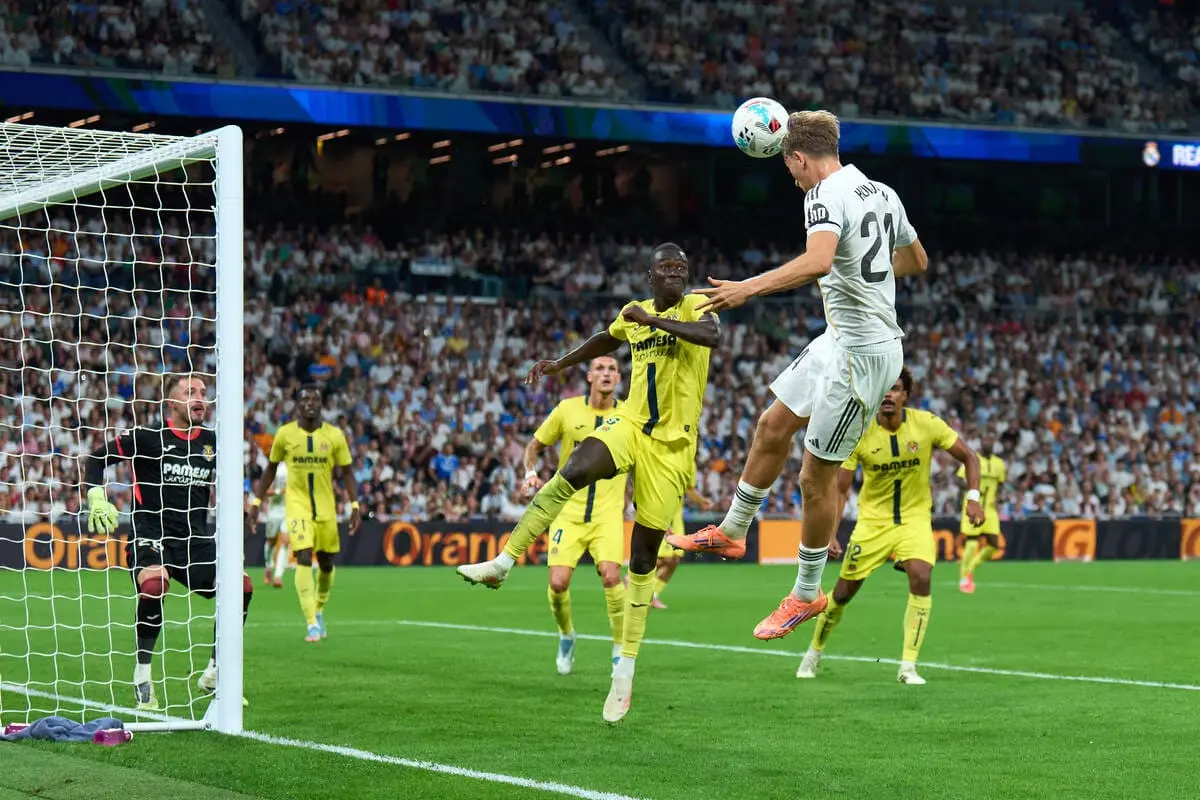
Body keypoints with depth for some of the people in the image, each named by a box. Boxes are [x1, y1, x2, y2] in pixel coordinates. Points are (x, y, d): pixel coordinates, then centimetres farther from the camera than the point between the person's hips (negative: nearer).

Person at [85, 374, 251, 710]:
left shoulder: (212, 442, 9)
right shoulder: (147, 437, -4)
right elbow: (95, 460, 2)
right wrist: (96, 498, -12)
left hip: (195, 540, 5)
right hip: (149, 536, -5)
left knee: (242, 585, -14)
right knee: (154, 584, -35)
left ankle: (214, 674, 4)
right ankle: (142, 676, -16)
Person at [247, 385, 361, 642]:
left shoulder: (334, 435, -3)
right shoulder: (285, 434, -3)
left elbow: (347, 472, 3)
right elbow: (270, 469, 8)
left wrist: (354, 505, -5)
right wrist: (256, 502, 5)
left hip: (326, 508, 2)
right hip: (297, 505, -2)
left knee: (326, 563, 10)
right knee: (304, 558, -18)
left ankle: (318, 611, 36)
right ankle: (312, 624, -19)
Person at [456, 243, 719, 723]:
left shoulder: (695, 307, -5)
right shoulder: (632, 313, 10)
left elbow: (713, 336, -29)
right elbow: (607, 339, 34)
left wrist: (653, 320, -27)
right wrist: (560, 364, 35)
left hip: (672, 445, -3)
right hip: (631, 425, 3)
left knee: (643, 554, -1)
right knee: (572, 472, -29)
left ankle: (625, 669, 9)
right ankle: (502, 564, -29)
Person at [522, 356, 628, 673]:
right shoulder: (567, 409, -1)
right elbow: (535, 445, 11)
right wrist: (531, 472, -8)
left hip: (608, 513, 0)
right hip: (568, 511, 0)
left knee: (610, 576, -21)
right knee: (558, 583, -11)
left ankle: (621, 649, -4)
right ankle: (566, 635, 22)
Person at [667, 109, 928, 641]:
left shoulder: (826, 195, -18)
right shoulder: (881, 193, 9)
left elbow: (818, 262, -38)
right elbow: (917, 261, 24)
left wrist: (749, 288, -37)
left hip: (861, 354, -10)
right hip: (841, 339, 10)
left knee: (817, 477, 1)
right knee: (773, 425, 19)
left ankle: (807, 595, 14)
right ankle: (731, 532, 32)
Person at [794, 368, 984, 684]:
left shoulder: (927, 423, -13)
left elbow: (969, 457, -2)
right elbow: (840, 490, -9)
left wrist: (973, 497, -16)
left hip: (915, 517, 0)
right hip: (873, 519, 0)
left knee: (921, 577, -24)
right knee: (844, 590, 2)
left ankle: (908, 666, -16)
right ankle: (813, 653, 28)